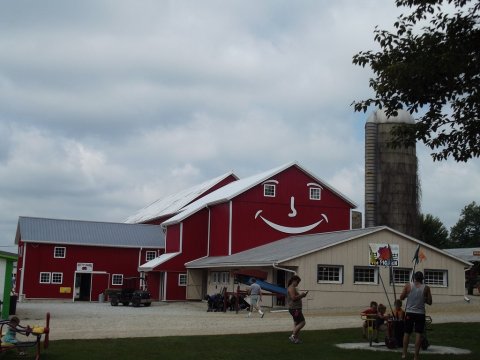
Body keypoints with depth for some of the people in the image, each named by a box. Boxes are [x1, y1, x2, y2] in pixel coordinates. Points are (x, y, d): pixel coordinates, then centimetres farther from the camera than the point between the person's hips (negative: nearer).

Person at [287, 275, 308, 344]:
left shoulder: (293, 288, 19)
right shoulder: (291, 288, -14)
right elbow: (293, 298, -25)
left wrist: (301, 295, 11)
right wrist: (301, 295, -13)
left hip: (296, 309, 11)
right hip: (294, 309, -11)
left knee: (297, 323, 12)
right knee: (302, 322, -10)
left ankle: (296, 338, 13)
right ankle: (293, 336, -9)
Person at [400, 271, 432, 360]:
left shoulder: (408, 286, -4)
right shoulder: (426, 288, -3)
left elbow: (401, 297, 1)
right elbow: (429, 302, 0)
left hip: (409, 313, 1)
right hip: (420, 313, -1)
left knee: (407, 333, 10)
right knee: (418, 334, 1)